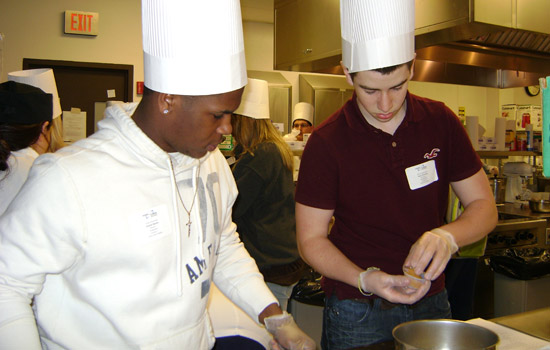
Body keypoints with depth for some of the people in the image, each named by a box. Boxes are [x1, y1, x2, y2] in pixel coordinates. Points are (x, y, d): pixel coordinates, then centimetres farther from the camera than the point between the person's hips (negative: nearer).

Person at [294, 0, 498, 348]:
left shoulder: (441, 122, -5)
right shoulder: (326, 142, -15)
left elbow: (484, 206, -1)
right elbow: (311, 239, -10)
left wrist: (447, 236, -21)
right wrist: (365, 279, -26)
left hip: (431, 303, 3)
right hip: (357, 313, -2)